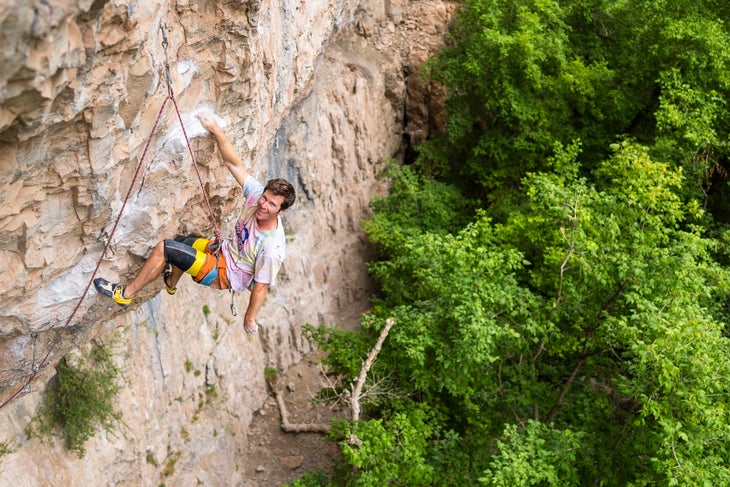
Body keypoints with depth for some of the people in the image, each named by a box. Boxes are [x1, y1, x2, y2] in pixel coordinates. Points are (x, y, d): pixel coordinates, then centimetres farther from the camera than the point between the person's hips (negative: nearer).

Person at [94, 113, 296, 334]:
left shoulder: (272, 247, -35)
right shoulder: (256, 194, -19)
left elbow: (261, 286, -24)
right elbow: (234, 163, -15)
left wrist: (250, 318, -14)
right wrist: (216, 130, -23)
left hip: (226, 274, -8)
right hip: (225, 251, 8)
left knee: (163, 248, -12)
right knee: (179, 242, 29)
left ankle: (125, 294, 5)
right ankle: (171, 284, 57)